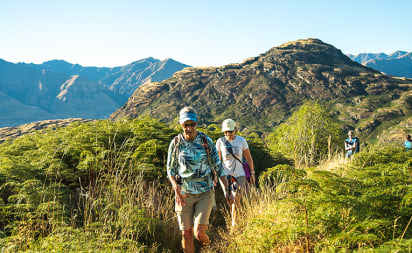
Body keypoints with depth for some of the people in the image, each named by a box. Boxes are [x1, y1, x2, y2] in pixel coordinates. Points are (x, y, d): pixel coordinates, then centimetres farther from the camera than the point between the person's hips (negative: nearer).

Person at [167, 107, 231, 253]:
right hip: (184, 194, 1)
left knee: (199, 232, -12)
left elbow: (218, 166, 7)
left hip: (205, 193, -1)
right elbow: (170, 169, 6)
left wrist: (226, 189, 4)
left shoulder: (206, 141, -1)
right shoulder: (176, 143, 0)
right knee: (186, 234, 4)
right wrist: (176, 187, -10)